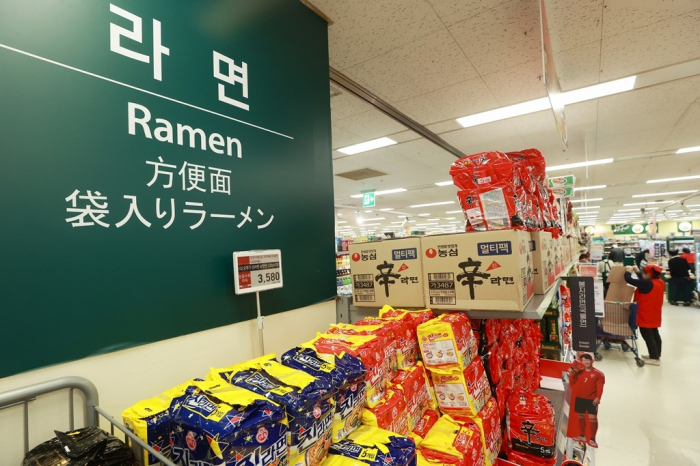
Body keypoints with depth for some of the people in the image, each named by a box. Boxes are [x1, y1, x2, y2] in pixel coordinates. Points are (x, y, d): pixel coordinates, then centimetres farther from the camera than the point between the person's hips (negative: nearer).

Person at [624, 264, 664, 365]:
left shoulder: (647, 284, -26)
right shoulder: (660, 282, 1)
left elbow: (629, 280, -26)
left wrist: (628, 271, -7)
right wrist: (637, 272, 17)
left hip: (645, 315, -9)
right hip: (653, 315, 9)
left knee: (647, 335, -1)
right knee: (654, 334, 18)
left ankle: (655, 358, 2)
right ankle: (656, 354, 30)